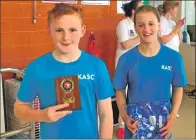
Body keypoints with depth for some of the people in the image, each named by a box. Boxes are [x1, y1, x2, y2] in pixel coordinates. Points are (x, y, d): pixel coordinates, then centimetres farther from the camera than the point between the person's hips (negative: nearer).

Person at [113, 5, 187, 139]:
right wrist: (124, 116, -13)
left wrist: (173, 116, -8)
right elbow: (120, 90, -2)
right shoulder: (126, 59, -10)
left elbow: (178, 88, 1)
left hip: (163, 121, 1)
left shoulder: (174, 57, -9)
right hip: (135, 122, -1)